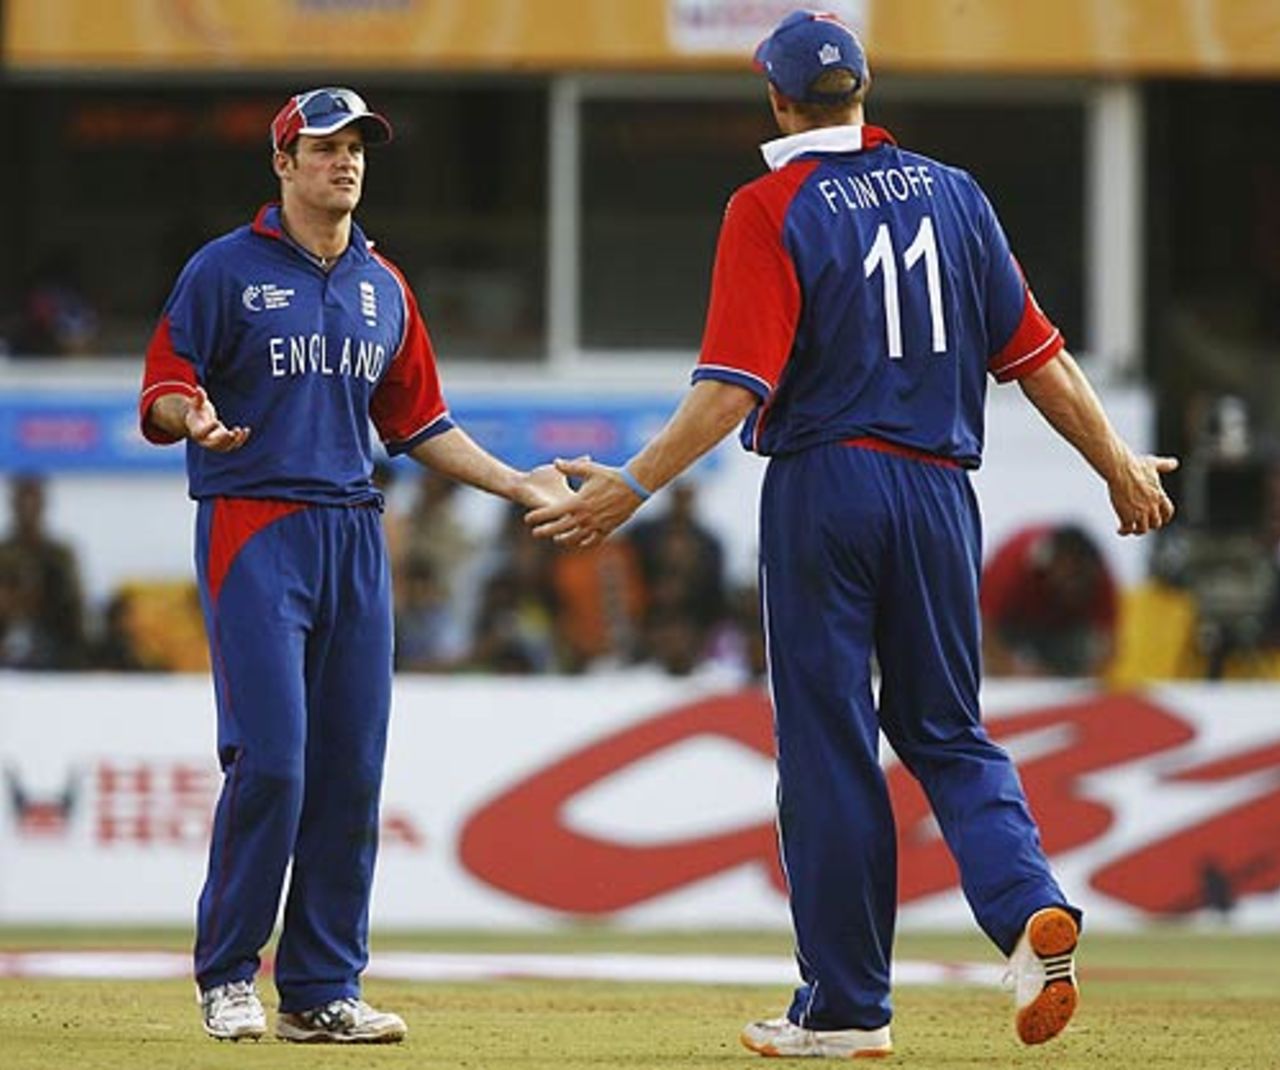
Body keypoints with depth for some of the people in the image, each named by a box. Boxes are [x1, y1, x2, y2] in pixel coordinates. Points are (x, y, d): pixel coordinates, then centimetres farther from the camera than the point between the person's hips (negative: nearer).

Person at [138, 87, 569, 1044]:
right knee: (269, 760, -12)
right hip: (252, 527, -5)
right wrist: (195, 419, -26)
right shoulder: (226, 271, 0)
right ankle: (227, 976, 0)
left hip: (354, 534, 6)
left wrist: (514, 483, 13)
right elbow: (161, 395, -4)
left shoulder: (384, 288, 16)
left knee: (351, 770, 2)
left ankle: (323, 990, 8)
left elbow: (417, 423, 21)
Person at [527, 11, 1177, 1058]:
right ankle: (1030, 905, -13)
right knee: (947, 730, 14)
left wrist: (634, 486, -14)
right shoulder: (952, 193, 7)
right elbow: (1036, 353, 8)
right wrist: (1118, 461, 16)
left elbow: (737, 385, -16)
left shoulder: (770, 209, -7)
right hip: (940, 490, 4)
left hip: (824, 488, -4)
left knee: (829, 746, 3)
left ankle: (846, 1006, 5)